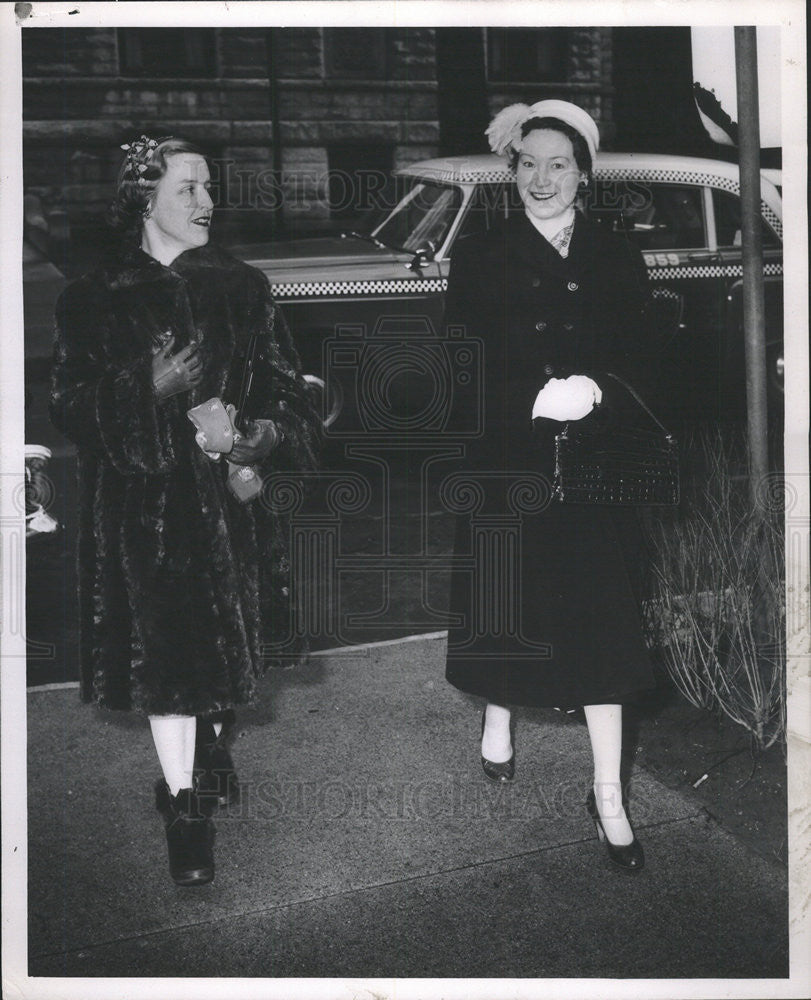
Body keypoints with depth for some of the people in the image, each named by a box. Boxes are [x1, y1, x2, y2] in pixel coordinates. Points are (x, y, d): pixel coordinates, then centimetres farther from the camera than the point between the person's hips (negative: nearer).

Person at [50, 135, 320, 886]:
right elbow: (70, 406, -3)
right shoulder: (96, 301, -1)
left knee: (226, 634, 11)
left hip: (229, 492, 3)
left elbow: (286, 387, 8)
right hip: (141, 500, -2)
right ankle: (185, 806, 4)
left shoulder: (241, 288, 6)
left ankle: (213, 746, 40)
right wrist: (151, 388, -17)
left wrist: (263, 435, -12)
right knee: (164, 647, -6)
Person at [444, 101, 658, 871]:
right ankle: (498, 719, 42)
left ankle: (608, 795, 7)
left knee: (600, 626, -1)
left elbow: (638, 369, 3)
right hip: (504, 468, 0)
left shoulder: (615, 262, 6)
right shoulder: (479, 259, 1)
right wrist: (536, 398, -20)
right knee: (503, 605, 12)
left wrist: (595, 391, -18)